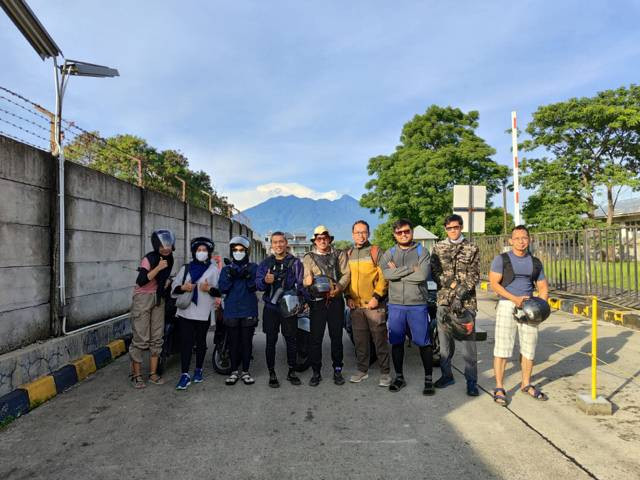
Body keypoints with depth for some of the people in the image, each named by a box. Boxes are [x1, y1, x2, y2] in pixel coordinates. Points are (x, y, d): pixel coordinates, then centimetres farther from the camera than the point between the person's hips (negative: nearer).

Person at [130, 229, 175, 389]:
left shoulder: (169, 259, 4)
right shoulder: (148, 259, -16)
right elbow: (141, 281, -27)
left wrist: (167, 282, 6)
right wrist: (158, 268, -29)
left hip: (159, 299, 7)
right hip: (143, 298, -6)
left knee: (157, 338, 8)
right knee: (141, 338, -5)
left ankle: (153, 373, 17)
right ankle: (136, 374, 9)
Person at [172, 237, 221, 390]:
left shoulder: (214, 269, 5)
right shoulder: (186, 268, 12)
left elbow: (220, 291, 1)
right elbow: (174, 287, 10)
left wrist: (209, 289, -17)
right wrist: (183, 287, -10)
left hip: (204, 313, -1)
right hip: (186, 311, 1)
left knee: (201, 342, 11)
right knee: (186, 342, -3)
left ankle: (198, 370, 26)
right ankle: (185, 374, 1)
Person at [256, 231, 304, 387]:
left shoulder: (295, 262, 3)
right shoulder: (265, 263, 8)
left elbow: (300, 284, 1)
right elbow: (258, 284, 1)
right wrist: (265, 281, -21)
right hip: (270, 308, 1)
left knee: (291, 340, 6)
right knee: (271, 341, 4)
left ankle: (292, 371, 20)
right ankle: (272, 373, 14)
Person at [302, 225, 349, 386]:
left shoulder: (339, 255, 12)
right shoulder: (308, 257, 9)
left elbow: (346, 274, 2)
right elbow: (305, 279, -3)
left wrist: (338, 288, -15)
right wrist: (308, 281, -26)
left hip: (336, 300, 1)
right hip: (317, 301, -1)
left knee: (336, 336, 6)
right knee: (315, 338, 1)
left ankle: (337, 370, 18)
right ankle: (316, 372, 12)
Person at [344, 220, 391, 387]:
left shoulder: (376, 251, -3)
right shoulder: (348, 254, 13)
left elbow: (384, 276, -8)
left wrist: (376, 296, -15)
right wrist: (348, 297, 5)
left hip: (374, 304, -5)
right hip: (355, 305, 5)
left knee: (380, 339, 1)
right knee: (360, 340, 13)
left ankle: (385, 373, 11)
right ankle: (362, 370, 25)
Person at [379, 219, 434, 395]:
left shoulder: (422, 252, 1)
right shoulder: (389, 254, 8)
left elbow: (422, 275, -15)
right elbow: (386, 273, -12)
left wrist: (398, 272, -10)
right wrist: (411, 268, -14)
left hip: (418, 305, -2)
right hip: (395, 304, 3)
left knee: (424, 342, 2)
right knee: (397, 342, 11)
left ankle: (428, 379, 16)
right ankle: (399, 377, 25)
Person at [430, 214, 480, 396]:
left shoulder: (472, 249, 4)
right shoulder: (438, 248, 10)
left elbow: (474, 276, -2)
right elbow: (435, 272, 4)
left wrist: (460, 295, -13)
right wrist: (451, 284, -11)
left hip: (466, 301, -2)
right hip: (443, 300, 2)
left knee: (468, 341, -2)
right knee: (444, 341, 8)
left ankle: (471, 381, 7)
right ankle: (447, 375, 22)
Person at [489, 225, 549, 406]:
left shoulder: (536, 263, 13)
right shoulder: (501, 259, -1)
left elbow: (543, 287, 14)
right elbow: (494, 283, -9)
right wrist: (514, 298, -19)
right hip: (507, 306, -4)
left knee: (529, 348, 11)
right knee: (502, 348, -5)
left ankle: (526, 384, 27)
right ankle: (499, 388, 3)